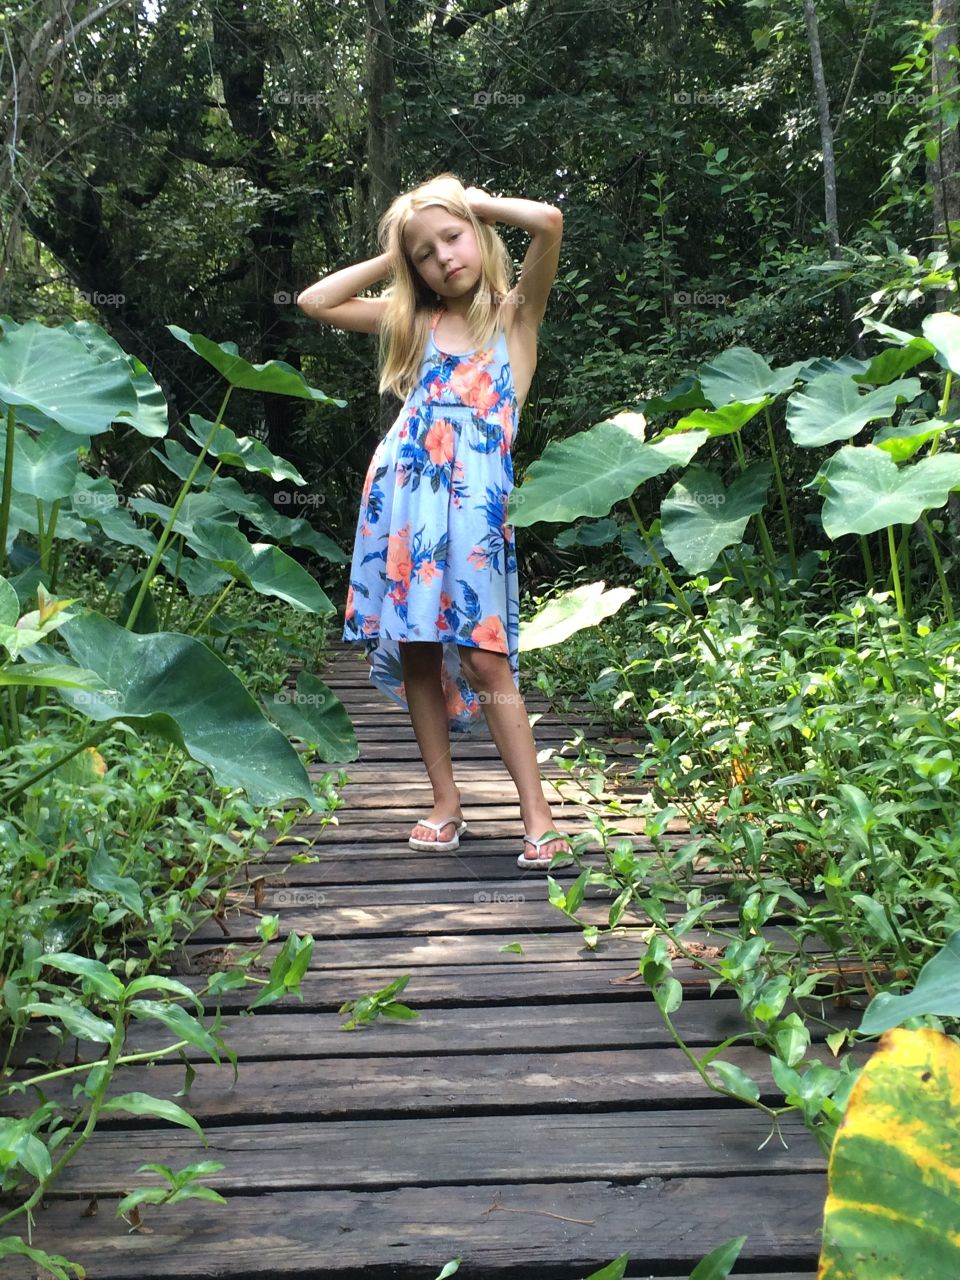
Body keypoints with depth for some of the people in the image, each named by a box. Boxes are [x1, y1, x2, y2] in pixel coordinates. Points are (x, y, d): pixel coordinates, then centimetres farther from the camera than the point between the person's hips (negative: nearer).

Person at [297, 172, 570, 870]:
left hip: (473, 497, -4)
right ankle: (446, 801, 16)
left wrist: (480, 202, 4)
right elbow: (314, 301, 16)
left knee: (482, 652, -9)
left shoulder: (514, 313, 5)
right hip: (403, 491, 4)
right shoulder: (416, 320, 14)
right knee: (413, 648, 4)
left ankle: (538, 815, -3)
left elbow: (549, 221, -11)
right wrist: (390, 259, 13)